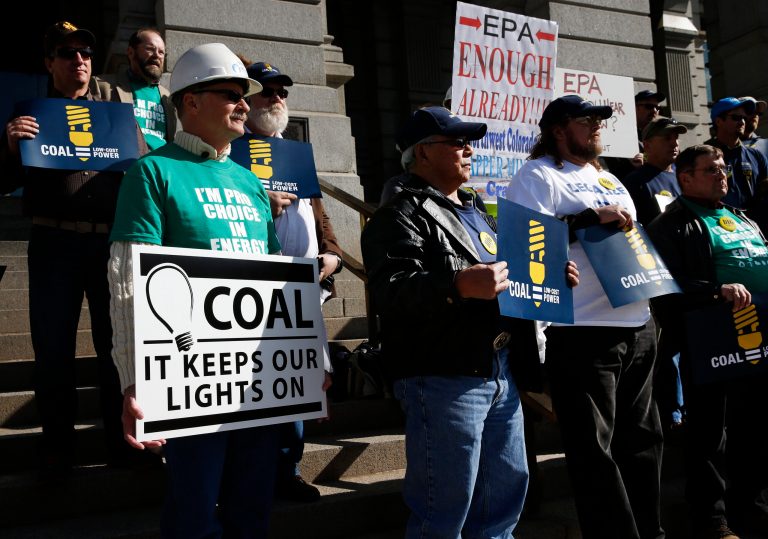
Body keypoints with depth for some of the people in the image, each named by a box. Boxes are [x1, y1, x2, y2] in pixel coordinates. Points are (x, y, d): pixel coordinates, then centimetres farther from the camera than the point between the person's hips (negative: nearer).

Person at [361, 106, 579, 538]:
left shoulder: (478, 214, 22)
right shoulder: (401, 216, -8)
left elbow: (510, 277, 29)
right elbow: (391, 292, -23)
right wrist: (458, 285, -37)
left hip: (501, 372, 9)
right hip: (444, 378, -9)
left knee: (506, 490, 18)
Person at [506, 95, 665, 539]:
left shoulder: (607, 178, 23)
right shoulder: (537, 175, -3)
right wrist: (592, 217, -21)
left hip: (638, 325, 9)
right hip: (584, 332, -8)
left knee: (642, 439, 16)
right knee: (595, 451, -4)